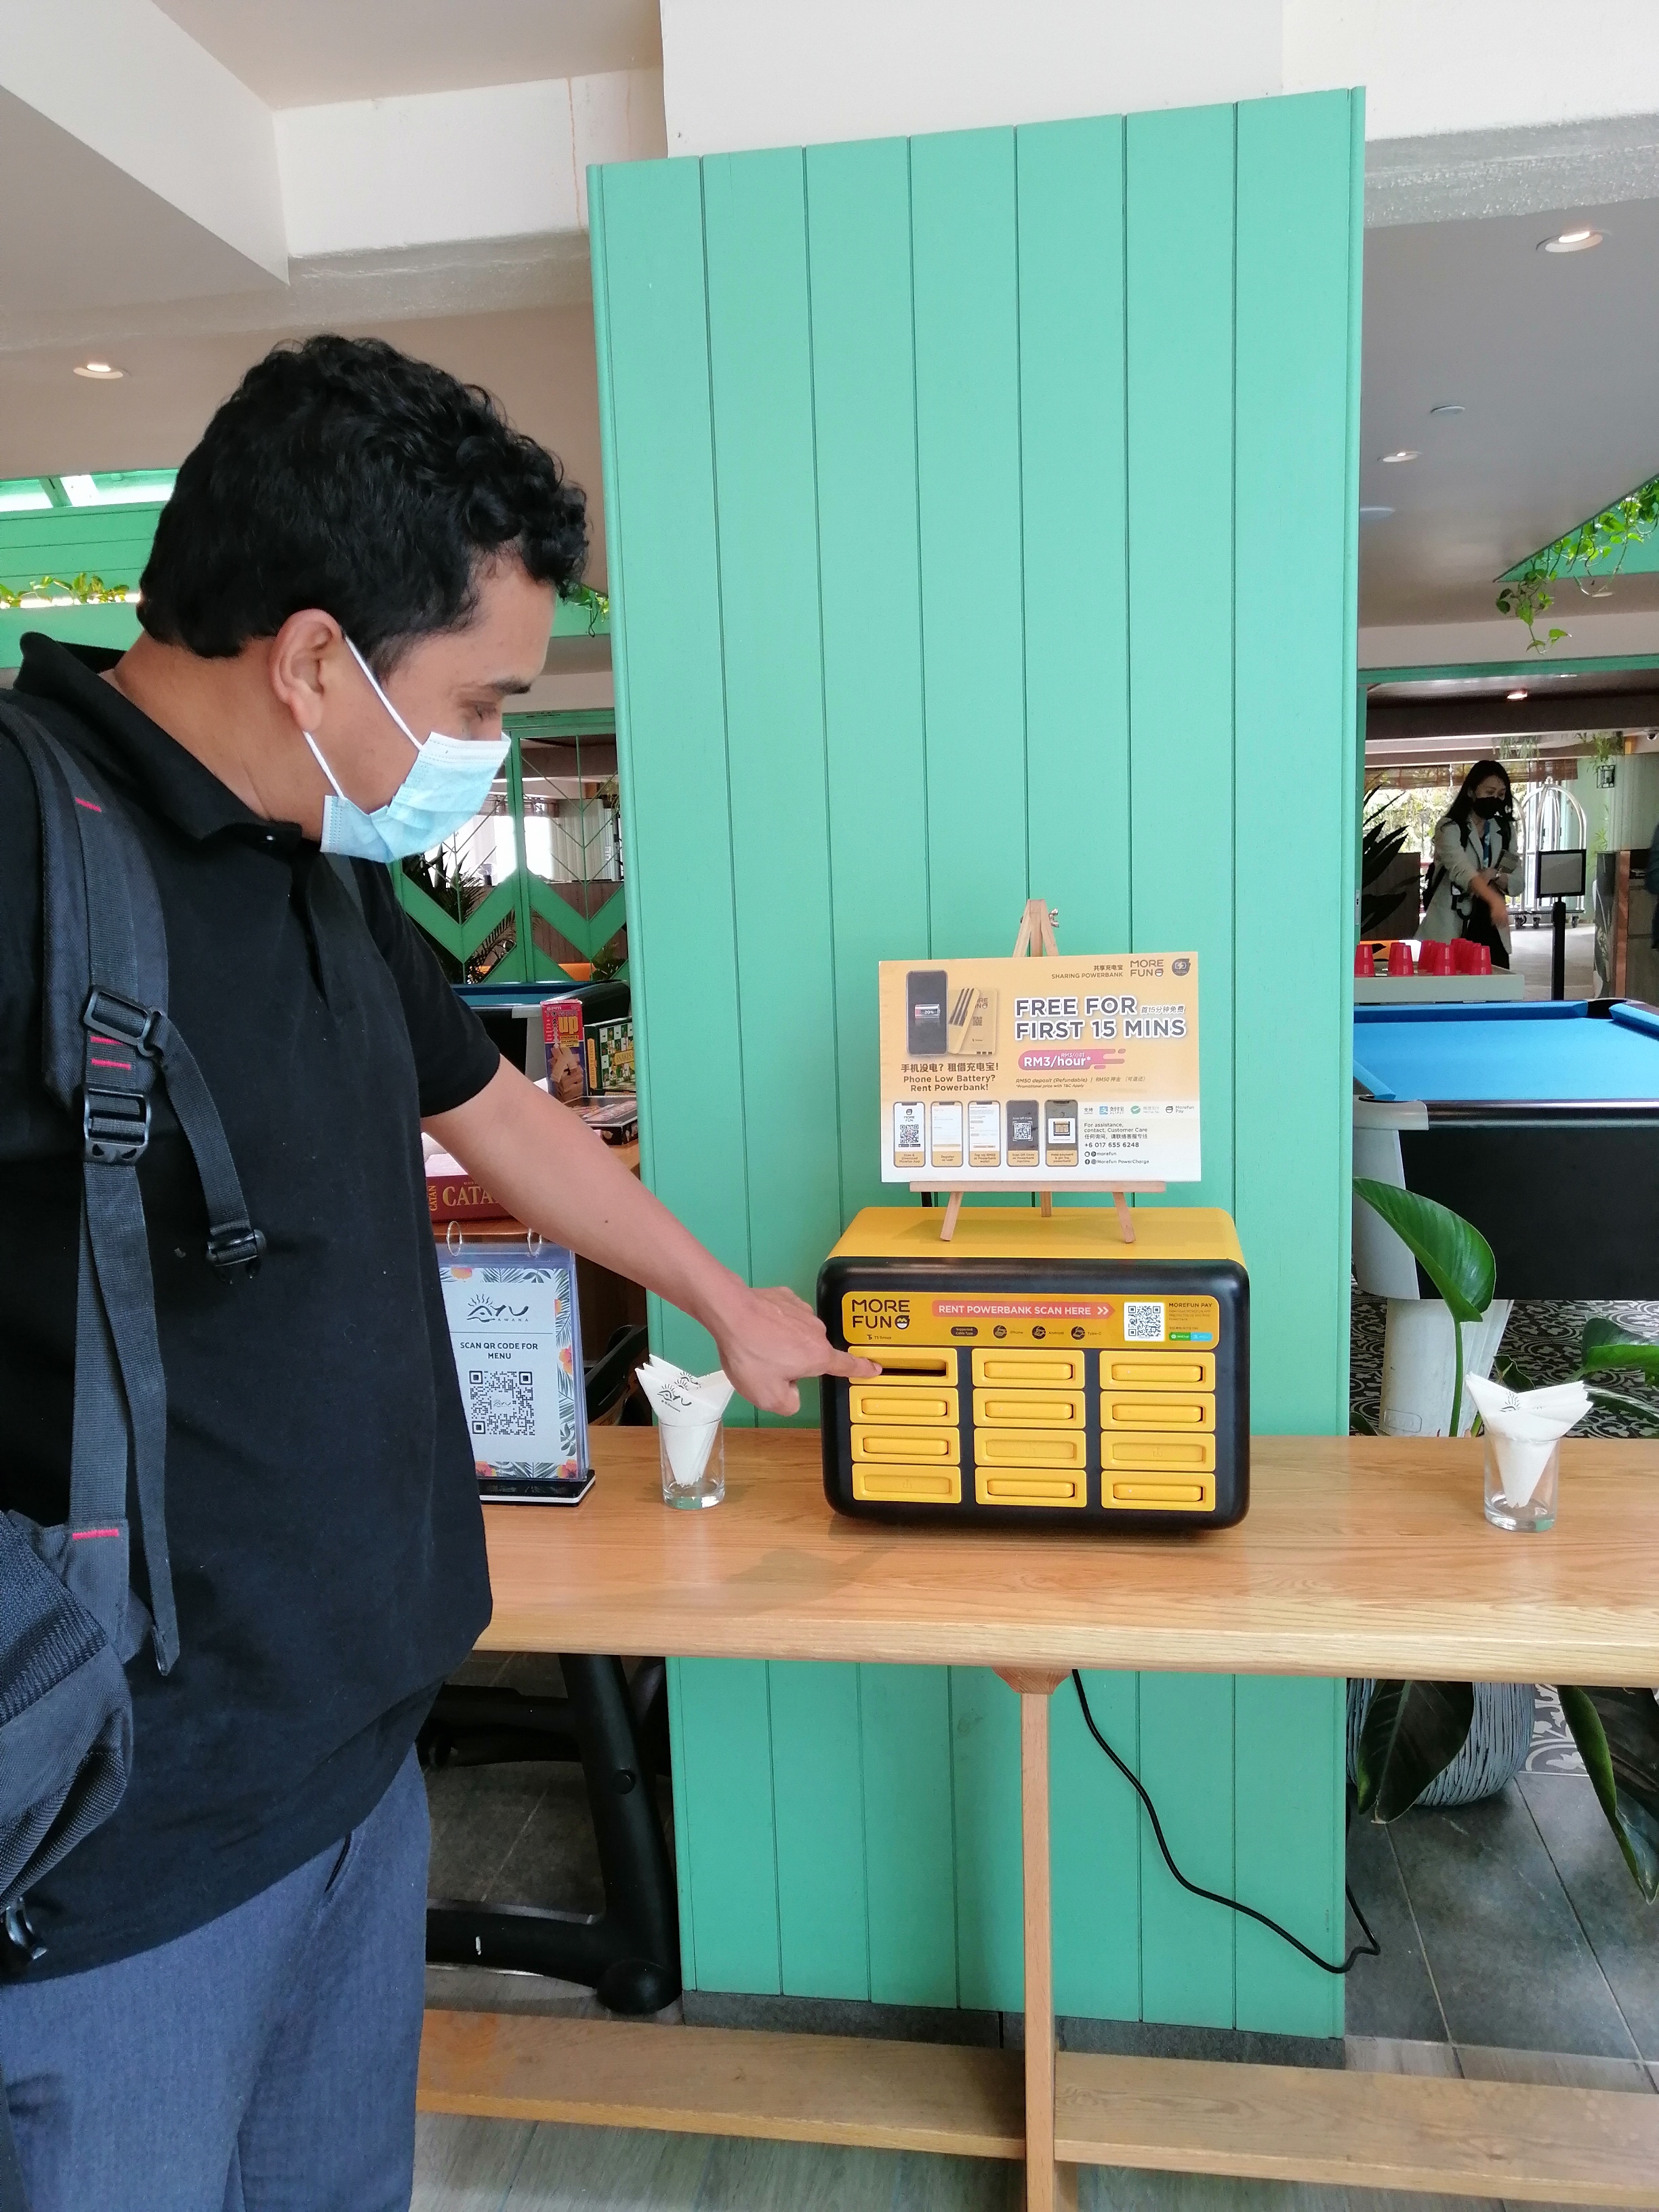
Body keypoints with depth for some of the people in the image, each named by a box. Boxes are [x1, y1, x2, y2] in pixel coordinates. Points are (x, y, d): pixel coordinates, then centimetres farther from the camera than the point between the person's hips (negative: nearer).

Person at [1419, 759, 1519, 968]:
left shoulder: (1505, 830, 10)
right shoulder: (1449, 828, -9)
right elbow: (1461, 870, -27)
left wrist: (1495, 876, -13)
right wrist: (1494, 899, -43)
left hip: (1490, 929, 5)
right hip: (1450, 931, -5)